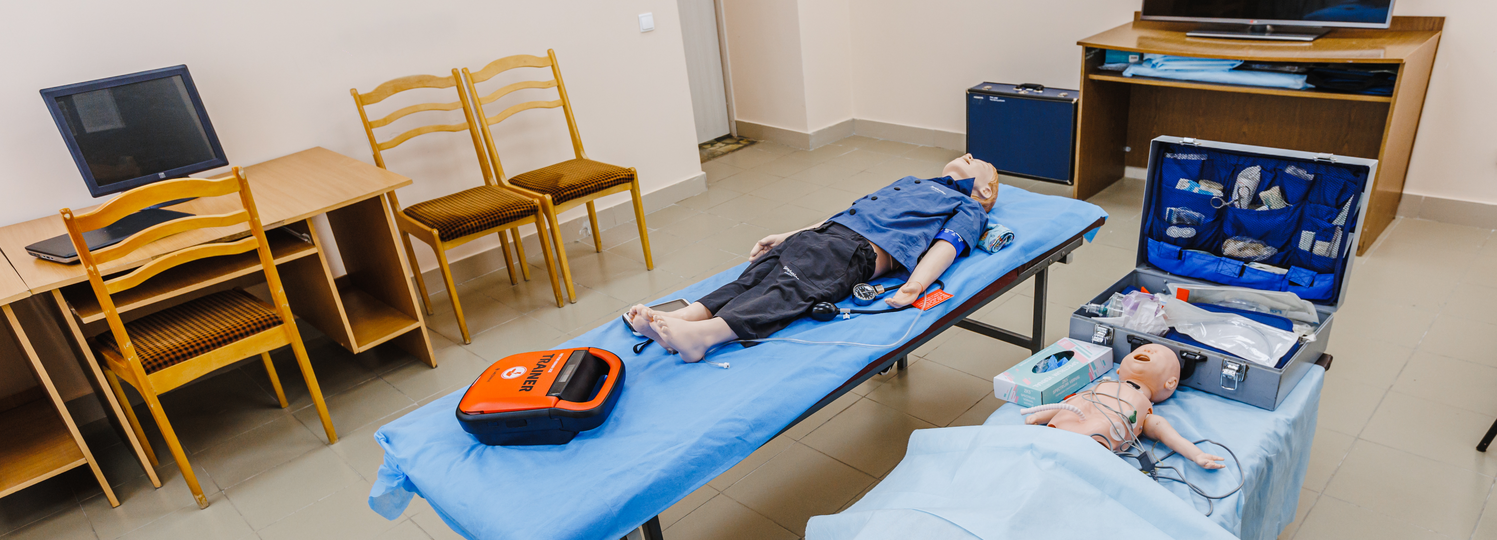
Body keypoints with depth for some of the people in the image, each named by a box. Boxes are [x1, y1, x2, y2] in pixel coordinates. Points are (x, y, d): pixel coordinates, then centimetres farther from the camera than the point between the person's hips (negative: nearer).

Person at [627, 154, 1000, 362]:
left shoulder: (969, 209, 21)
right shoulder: (911, 182, 41)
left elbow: (945, 247, -2)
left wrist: (914, 286, -24)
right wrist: (787, 236, 23)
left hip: (860, 250, -6)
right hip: (823, 233, 7)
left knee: (792, 289, -32)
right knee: (756, 276, -20)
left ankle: (702, 335, -53)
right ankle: (674, 319, -38)